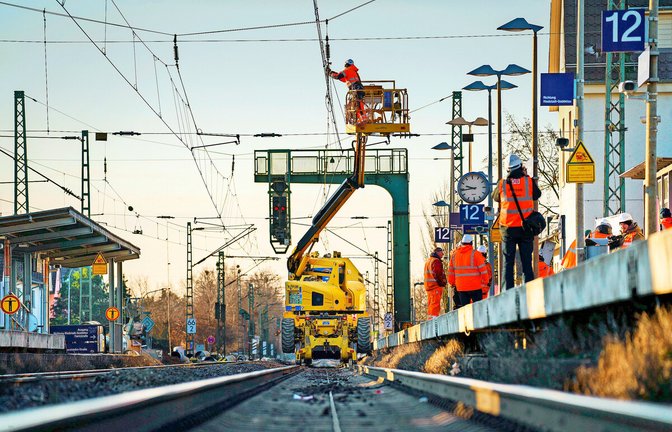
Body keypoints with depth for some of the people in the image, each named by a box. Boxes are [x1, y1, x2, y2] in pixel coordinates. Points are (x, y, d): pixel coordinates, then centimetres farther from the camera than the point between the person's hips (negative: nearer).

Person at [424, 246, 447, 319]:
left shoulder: (428, 260, 19)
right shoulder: (436, 261, -12)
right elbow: (437, 274, -19)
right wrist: (442, 283, -8)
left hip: (428, 286, 10)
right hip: (436, 286, -10)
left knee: (430, 305, 14)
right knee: (435, 304, -11)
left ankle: (429, 318, 16)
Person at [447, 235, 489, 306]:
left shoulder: (454, 254, 8)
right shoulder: (475, 254, -8)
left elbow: (451, 270, 13)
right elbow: (482, 269, -7)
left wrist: (452, 283, 23)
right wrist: (485, 281, 5)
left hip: (460, 287, 4)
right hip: (475, 287, -4)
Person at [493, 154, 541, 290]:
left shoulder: (502, 183, -4)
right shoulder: (529, 181, -5)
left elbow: (495, 197, 15)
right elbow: (537, 195, 14)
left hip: (508, 228, 0)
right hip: (525, 227, 0)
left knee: (508, 262, 4)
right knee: (527, 262, 4)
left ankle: (507, 291, -2)